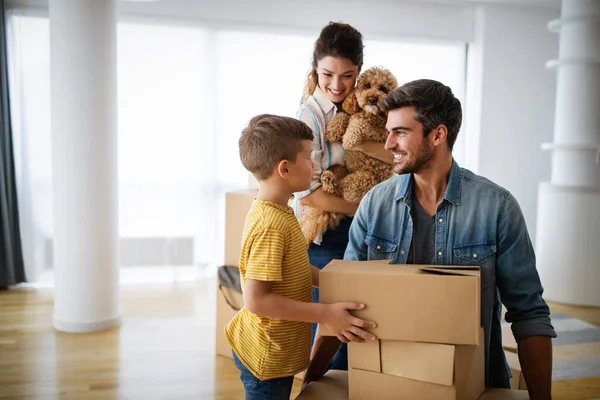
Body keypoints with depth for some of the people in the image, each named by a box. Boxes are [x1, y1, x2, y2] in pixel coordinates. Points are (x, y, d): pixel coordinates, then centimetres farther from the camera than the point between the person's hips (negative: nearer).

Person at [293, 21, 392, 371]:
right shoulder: (310, 115, -12)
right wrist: (360, 209, -12)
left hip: (356, 235, 6)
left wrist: (358, 140, -15)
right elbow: (307, 193, -17)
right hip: (324, 237, -6)